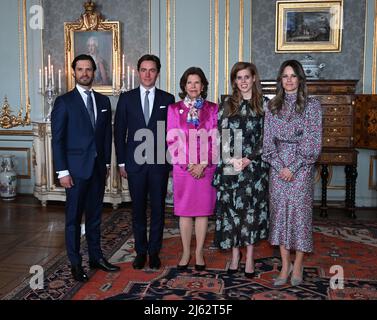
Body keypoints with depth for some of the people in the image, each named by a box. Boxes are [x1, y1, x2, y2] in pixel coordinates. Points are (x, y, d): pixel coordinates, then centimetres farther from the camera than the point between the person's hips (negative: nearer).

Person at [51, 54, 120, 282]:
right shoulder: (64, 102, -3)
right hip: (76, 169, -4)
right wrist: (62, 171, -11)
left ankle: (96, 257, 24)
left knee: (95, 215, 13)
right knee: (74, 217, 4)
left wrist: (107, 162, 7)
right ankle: (76, 263, 16)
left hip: (98, 167, 4)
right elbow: (57, 139, -6)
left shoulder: (104, 101, 10)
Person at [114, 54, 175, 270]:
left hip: (160, 163, 0)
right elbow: (119, 132, 4)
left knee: (158, 208, 6)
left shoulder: (167, 99, 4)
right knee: (138, 209, 9)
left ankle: (154, 251, 20)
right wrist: (121, 162, 0)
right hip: (135, 163, 0)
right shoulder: (127, 98, 5)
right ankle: (141, 251, 22)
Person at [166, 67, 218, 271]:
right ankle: (186, 252, 18)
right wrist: (189, 164, -9)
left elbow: (214, 139, 0)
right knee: (184, 211, 6)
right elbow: (173, 140, -1)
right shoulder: (174, 109, 5)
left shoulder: (212, 109, 5)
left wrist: (202, 165, -10)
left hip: (206, 168, 0)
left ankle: (199, 253, 17)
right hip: (183, 168, 0)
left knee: (203, 210, 5)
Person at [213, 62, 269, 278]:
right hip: (229, 166, 2)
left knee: (252, 209, 2)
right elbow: (220, 135, 4)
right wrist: (230, 159, -10)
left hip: (254, 166, -1)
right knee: (231, 209, 4)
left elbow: (266, 137, -2)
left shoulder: (263, 104, 3)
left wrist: (248, 159, -12)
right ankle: (236, 254, 19)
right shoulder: (227, 104, 9)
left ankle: (250, 257, 14)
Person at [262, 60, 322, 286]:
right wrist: (279, 166, -7)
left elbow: (313, 142, -6)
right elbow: (268, 140, 6)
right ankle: (285, 265, 14)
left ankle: (298, 266, 13)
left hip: (302, 167, -3)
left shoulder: (312, 105, 0)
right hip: (278, 168, 3)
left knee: (300, 211, -2)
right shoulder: (273, 107, 9)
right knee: (280, 212, 3)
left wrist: (293, 167, -12)